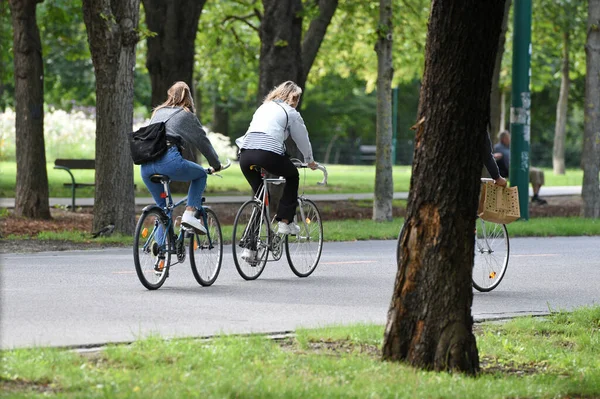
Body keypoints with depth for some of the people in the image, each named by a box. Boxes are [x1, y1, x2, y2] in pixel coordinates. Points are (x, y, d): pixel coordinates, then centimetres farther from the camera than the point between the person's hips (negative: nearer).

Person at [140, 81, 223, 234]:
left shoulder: (158, 112, 27)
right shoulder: (186, 115, 13)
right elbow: (202, 141, 12)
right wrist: (216, 165, 24)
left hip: (145, 166, 5)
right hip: (169, 161, -5)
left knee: (162, 207, 21)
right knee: (200, 174, 22)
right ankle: (190, 213, 5)